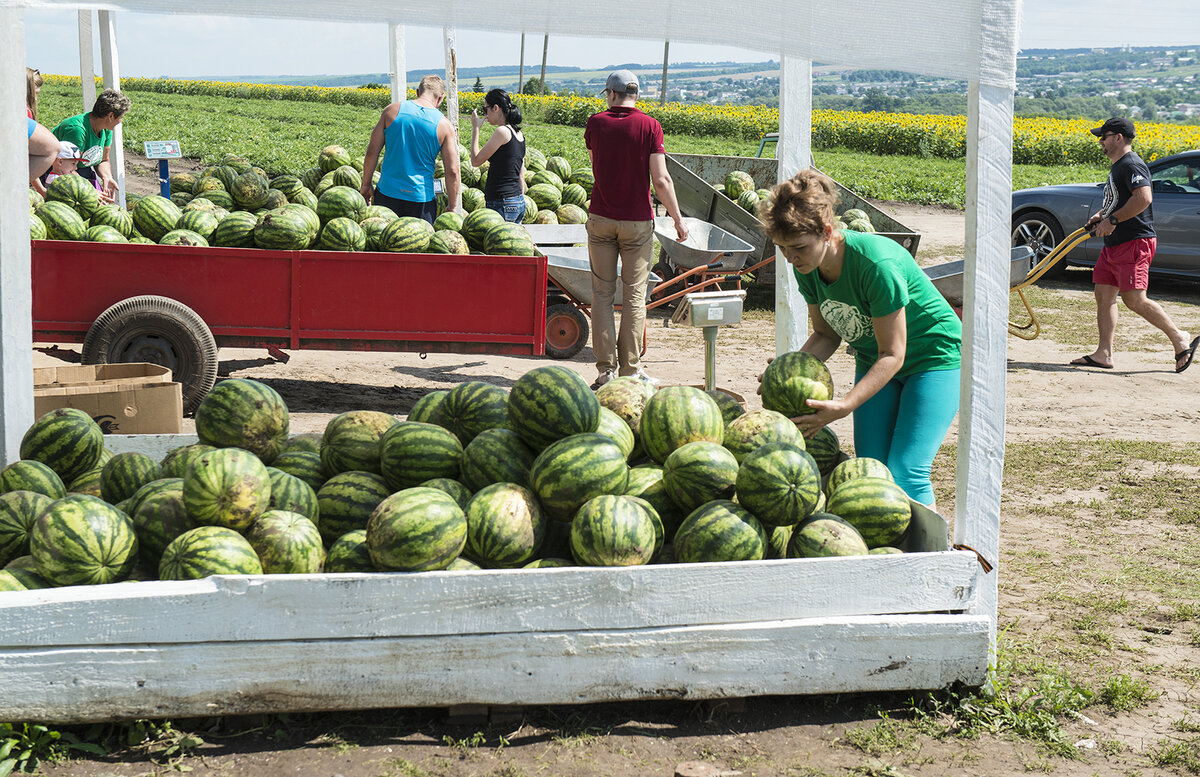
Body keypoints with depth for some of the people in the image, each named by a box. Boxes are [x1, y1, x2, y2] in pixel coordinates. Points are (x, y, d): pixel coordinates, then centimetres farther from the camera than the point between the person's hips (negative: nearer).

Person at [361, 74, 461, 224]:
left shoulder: (392, 111, 0)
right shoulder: (444, 125, -3)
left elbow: (372, 152, 1)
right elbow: (452, 172, -4)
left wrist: (366, 184, 13)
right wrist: (452, 207, 5)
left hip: (387, 192, 1)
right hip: (421, 198, -1)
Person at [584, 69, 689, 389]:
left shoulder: (596, 123, 1)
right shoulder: (649, 126, -6)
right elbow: (661, 180, -11)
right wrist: (678, 219, -2)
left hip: (601, 218, 2)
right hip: (637, 220, -1)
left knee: (602, 293, 6)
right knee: (634, 294, 5)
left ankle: (605, 368, 3)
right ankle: (630, 368, 7)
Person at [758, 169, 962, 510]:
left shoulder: (877, 264, -33)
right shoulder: (808, 268, -11)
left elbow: (892, 355, -27)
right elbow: (827, 334, 3)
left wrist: (844, 406, -35)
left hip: (935, 357, -7)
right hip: (873, 360, 7)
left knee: (904, 475, -15)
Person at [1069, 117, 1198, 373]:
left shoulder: (1131, 165, -14)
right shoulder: (1117, 167, 19)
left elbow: (1143, 198, -27)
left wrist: (1112, 220, -23)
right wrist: (1101, 215, 15)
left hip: (1134, 243, -10)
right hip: (1113, 245, 11)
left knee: (1134, 299, -13)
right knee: (1103, 296, 6)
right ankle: (1103, 354, 7)